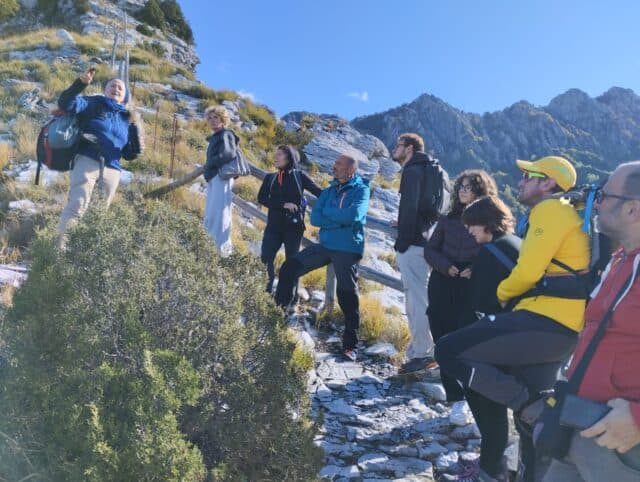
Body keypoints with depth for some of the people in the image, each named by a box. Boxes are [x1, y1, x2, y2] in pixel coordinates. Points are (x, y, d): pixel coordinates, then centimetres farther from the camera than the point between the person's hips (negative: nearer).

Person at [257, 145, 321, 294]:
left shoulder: (299, 176, 2)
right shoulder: (270, 178, 10)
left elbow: (319, 192, 0)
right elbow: (261, 198, -2)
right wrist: (283, 204, -14)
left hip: (293, 226, -2)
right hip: (274, 226, 2)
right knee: (265, 260, -7)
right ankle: (266, 292, 7)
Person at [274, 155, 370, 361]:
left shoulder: (360, 190, -4)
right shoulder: (329, 191, 12)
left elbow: (353, 215, -23)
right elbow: (315, 218, 0)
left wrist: (328, 212, -8)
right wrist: (341, 220, -12)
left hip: (348, 250, -5)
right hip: (325, 245, 6)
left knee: (348, 297, -3)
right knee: (289, 268, -3)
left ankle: (350, 345, 10)